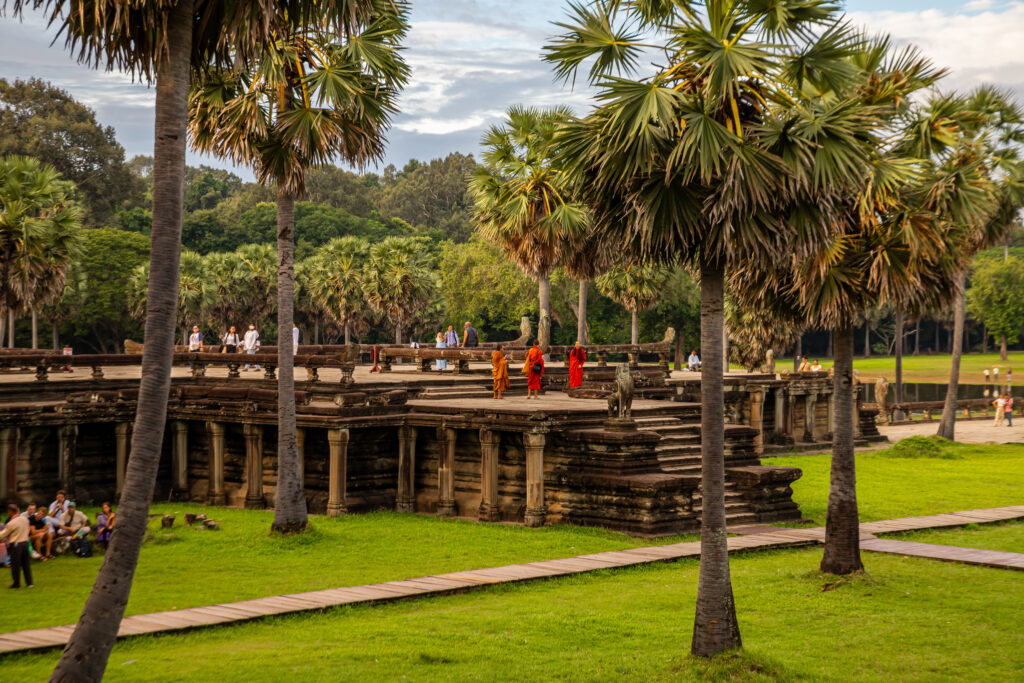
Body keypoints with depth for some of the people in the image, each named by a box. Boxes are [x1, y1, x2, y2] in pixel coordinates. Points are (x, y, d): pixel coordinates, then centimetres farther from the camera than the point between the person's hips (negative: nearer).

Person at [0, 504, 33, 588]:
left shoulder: (12, 523, -19)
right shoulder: (25, 519, 1)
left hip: (15, 544, -6)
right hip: (25, 543, 6)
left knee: (15, 565, 6)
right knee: (26, 564, 13)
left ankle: (17, 583, 14)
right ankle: (29, 582, 13)